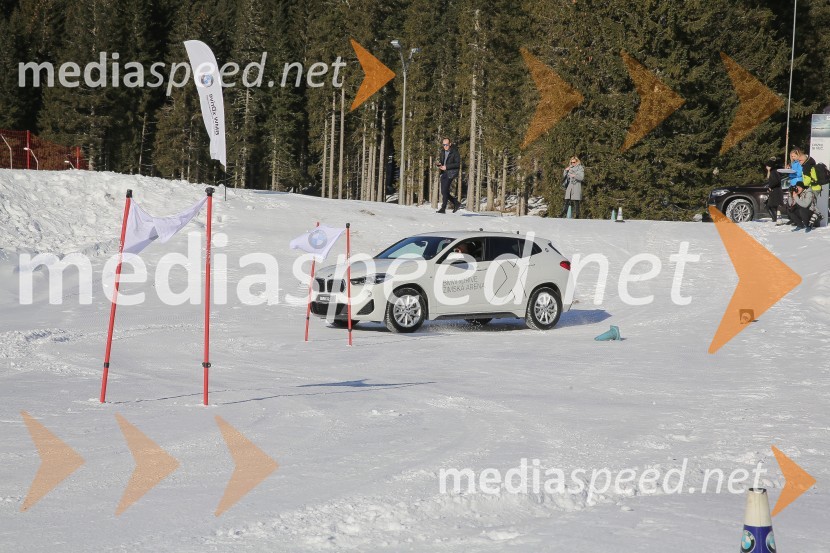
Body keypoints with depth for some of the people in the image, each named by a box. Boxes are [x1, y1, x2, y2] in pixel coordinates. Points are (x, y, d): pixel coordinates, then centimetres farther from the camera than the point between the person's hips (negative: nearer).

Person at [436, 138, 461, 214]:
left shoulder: (454, 152, -7)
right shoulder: (442, 152, 13)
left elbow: (458, 164, -11)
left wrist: (446, 167, -16)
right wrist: (439, 165, -1)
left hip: (451, 173, -8)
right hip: (444, 173, 8)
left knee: (445, 191, -15)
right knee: (443, 192, 6)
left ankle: (443, 208, -12)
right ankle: (456, 203, 22)